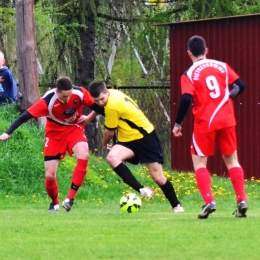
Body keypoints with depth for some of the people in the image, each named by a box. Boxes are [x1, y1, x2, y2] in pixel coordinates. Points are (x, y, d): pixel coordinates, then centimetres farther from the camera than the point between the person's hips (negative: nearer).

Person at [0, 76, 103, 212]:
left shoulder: (80, 93, -24)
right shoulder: (47, 101, -29)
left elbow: (97, 106, -4)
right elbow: (24, 116, -29)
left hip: (74, 128, 1)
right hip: (55, 133, -1)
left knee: (83, 156, -31)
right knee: (50, 175, -5)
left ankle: (70, 198, -24)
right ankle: (55, 202, 27)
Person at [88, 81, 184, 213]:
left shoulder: (112, 105, -26)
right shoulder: (113, 93, -2)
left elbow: (110, 132, -12)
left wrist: (104, 143, 8)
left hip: (144, 137, -8)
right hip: (129, 139, 8)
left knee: (158, 177, -2)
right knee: (112, 157, -23)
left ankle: (176, 206, 18)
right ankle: (141, 190, -22)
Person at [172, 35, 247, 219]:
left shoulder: (189, 74, -6)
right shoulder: (222, 66, 5)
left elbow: (186, 100, -16)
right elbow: (240, 86, 4)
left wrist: (178, 124, -6)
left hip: (204, 123, -3)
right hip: (226, 121, 3)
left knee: (199, 163, 7)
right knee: (232, 161, 13)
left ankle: (209, 201, -12)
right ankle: (242, 200, 1)